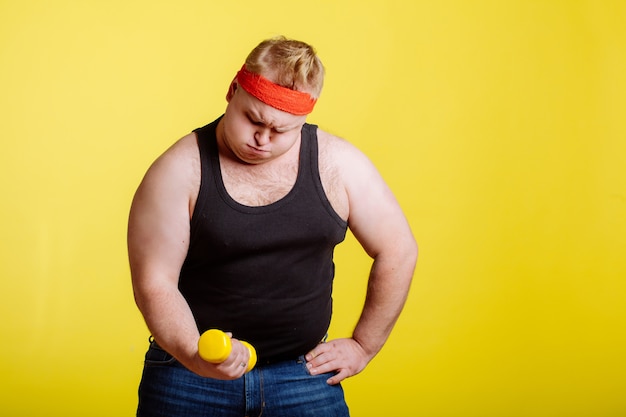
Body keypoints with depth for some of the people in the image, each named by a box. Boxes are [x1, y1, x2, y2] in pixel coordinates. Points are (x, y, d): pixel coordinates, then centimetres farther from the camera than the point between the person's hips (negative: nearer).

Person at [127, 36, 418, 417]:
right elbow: (154, 283, -11)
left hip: (303, 373, 1)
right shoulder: (180, 171, -9)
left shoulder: (337, 164, -5)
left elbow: (397, 251, 2)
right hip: (190, 373, -1)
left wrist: (363, 346, 3)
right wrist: (194, 356, -26)